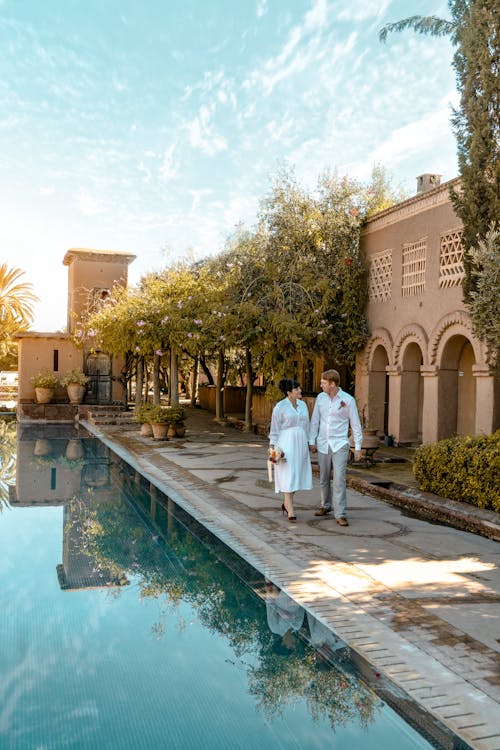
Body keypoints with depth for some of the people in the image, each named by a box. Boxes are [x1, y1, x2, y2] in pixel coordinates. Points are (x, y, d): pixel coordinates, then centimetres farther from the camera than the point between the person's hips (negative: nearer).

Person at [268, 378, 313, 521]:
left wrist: (308, 444, 14)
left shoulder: (302, 405, 10)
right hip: (285, 444, -6)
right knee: (288, 476, -8)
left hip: (300, 444, 6)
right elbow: (274, 428, -6)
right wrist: (272, 447, -10)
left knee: (297, 475, 8)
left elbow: (306, 426, 15)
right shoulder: (280, 407, -8)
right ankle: (291, 510, -3)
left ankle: (286, 504, 26)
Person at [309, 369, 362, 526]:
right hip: (323, 444, 4)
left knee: (339, 479, -11)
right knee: (324, 478, 14)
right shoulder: (321, 397, 3)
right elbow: (315, 420, 9)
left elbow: (355, 424, -3)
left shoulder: (348, 400, -8)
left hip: (340, 445, -4)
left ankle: (340, 514, -7)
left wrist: (358, 447, -4)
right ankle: (326, 505, 34)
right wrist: (312, 441, 5)